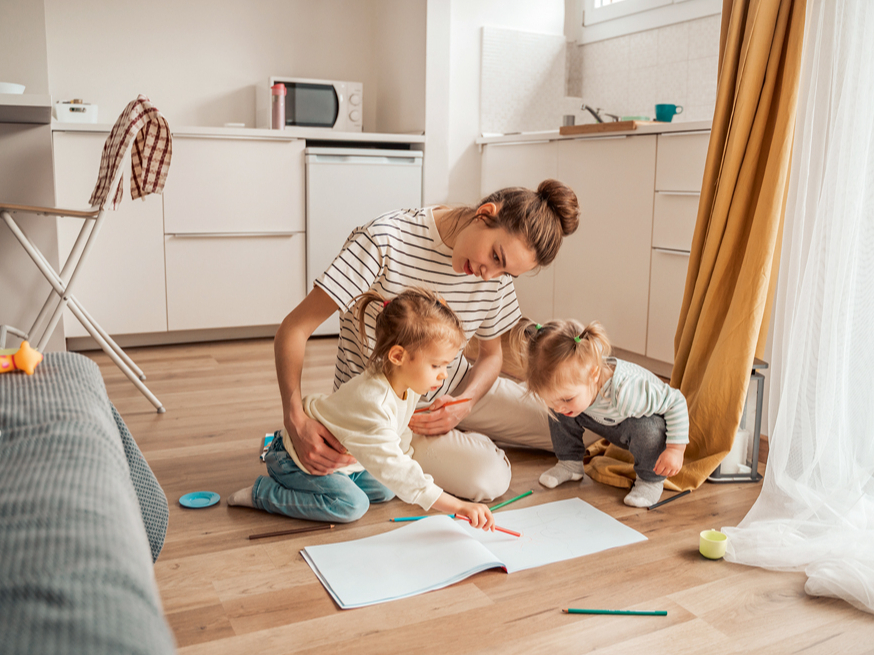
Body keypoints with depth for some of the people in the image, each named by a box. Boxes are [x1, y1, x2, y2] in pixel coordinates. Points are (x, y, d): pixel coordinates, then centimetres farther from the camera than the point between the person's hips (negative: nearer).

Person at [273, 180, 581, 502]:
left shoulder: (495, 273, -8)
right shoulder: (385, 240, -27)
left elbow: (491, 354, 5)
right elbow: (294, 328, -26)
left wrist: (463, 406, -17)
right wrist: (296, 421, -38)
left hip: (455, 388, 6)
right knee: (488, 478, -26)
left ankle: (464, 436, 22)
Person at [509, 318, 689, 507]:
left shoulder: (625, 391, -47)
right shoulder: (568, 382, -29)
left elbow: (676, 402, -32)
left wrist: (675, 449, -31)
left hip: (647, 422, -5)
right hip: (609, 424, 5)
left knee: (646, 428, -37)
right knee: (561, 417, -11)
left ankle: (650, 480, -9)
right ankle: (570, 463, 11)